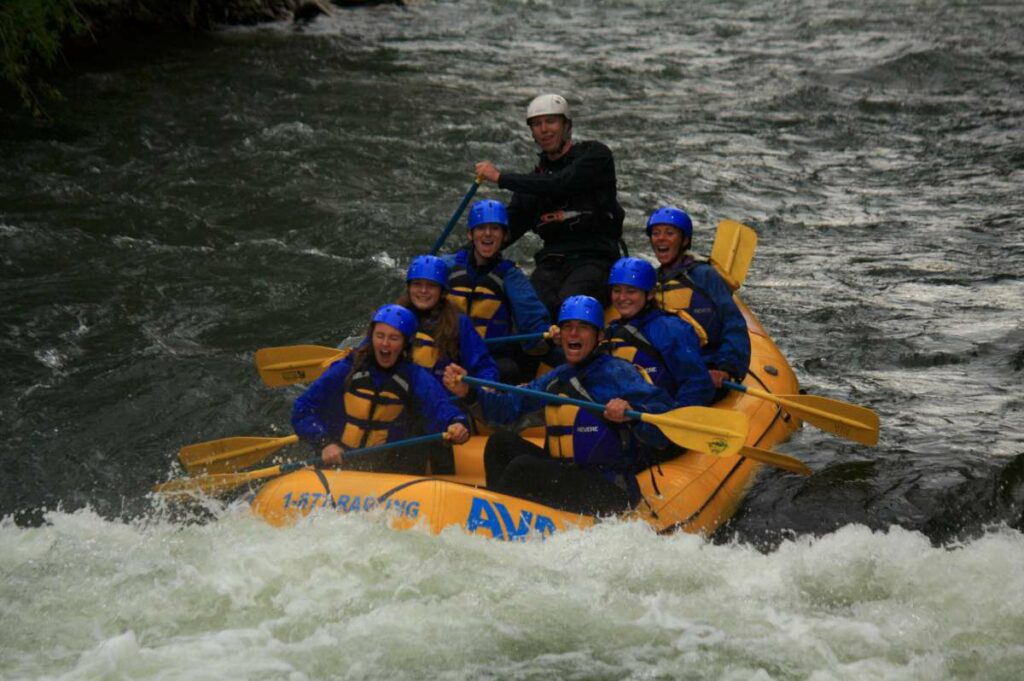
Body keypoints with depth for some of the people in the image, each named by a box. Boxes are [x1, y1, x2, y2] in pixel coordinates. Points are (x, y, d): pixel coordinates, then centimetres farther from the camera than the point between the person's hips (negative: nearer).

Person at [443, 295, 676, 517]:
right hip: (565, 474, 8)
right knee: (501, 442, 1)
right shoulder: (557, 378, 16)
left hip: (611, 489, -8)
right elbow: (509, 407, 12)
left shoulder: (617, 372, -8)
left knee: (522, 468, -23)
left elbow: (664, 415, -20)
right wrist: (469, 391, -3)